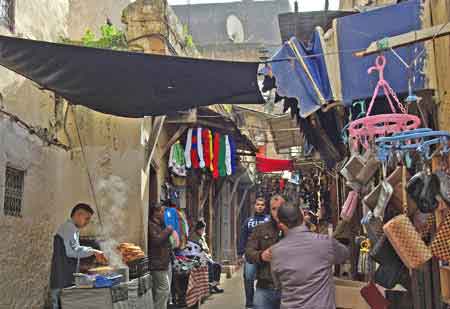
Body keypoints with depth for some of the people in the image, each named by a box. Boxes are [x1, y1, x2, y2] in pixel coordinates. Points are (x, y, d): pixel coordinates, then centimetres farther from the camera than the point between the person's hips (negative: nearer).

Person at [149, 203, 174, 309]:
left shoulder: (161, 225, 18)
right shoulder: (151, 225, -12)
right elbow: (156, 240, -26)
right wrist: (167, 230, -15)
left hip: (165, 262, 10)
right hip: (157, 264, -10)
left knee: (165, 290, 12)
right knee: (164, 289, -12)